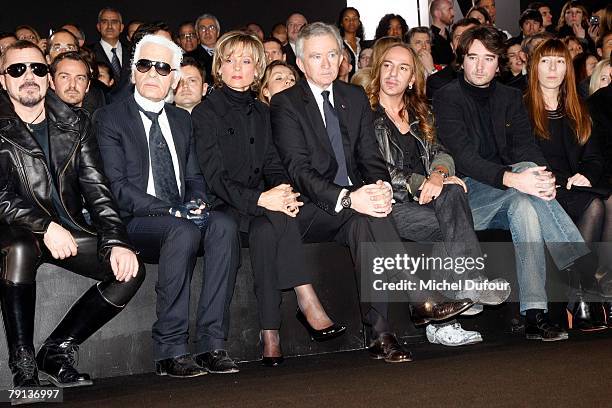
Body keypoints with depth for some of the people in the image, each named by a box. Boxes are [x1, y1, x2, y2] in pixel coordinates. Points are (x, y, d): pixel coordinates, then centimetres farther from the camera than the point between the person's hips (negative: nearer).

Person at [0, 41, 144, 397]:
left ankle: (58, 350, -6)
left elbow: (97, 190, 3)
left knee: (131, 269, -16)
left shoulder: (75, 124, 9)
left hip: (68, 230, 4)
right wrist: (45, 227, -27)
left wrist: (117, 241, -11)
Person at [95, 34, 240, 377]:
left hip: (183, 219, 5)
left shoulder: (182, 120, 21)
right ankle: (170, 351, -30)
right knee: (183, 232, -36)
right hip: (133, 223, -5)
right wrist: (171, 211, -18)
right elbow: (117, 187, -9)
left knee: (223, 226, -27)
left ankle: (212, 344, -29)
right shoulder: (109, 119, 2)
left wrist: (196, 202, -5)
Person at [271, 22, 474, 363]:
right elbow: (299, 171, -15)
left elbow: (370, 156, 8)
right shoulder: (285, 104, -2)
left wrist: (382, 187, -18)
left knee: (364, 225, -33)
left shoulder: (355, 97, 15)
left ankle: (381, 334, -38)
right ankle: (423, 301, -34)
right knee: (366, 217, -34)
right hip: (311, 211, -4)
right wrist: (347, 198, -32)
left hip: (354, 198, 4)